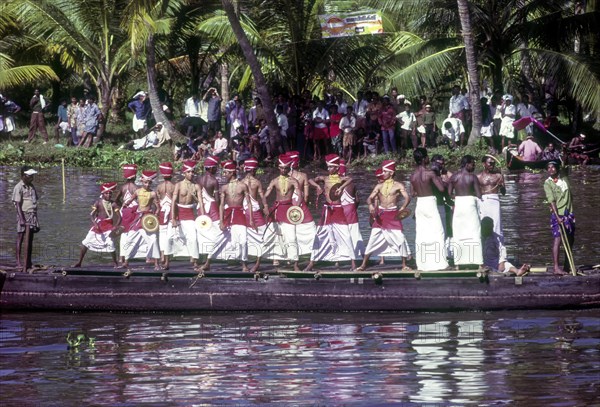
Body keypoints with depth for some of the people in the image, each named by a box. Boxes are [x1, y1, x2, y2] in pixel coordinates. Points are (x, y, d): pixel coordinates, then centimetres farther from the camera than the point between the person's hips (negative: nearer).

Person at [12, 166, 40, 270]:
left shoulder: (31, 187, 14)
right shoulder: (19, 187, -8)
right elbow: (18, 204, -13)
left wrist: (36, 218, 18)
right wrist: (22, 219, -20)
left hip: (32, 214, 7)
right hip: (23, 214, -7)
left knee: (30, 238, 7)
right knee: (20, 237, -5)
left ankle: (28, 262, 11)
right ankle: (18, 262, -5)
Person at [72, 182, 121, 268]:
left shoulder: (113, 204, -6)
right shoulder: (98, 202, -5)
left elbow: (119, 217, -9)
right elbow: (91, 214, -11)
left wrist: (115, 227, -22)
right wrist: (95, 224, -27)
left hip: (108, 226, -1)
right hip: (98, 224, 1)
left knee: (111, 244, -15)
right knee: (86, 242, -1)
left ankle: (115, 262, 7)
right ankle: (79, 262, 10)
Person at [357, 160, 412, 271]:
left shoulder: (398, 185, -2)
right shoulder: (379, 186, 9)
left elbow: (407, 198, -12)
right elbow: (370, 198, 3)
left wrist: (401, 210, -25)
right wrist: (371, 205, -20)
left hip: (393, 215, -3)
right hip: (380, 215, 3)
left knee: (400, 239, -6)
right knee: (373, 239, 1)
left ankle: (404, 265, 5)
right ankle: (364, 264, 5)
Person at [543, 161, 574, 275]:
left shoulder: (564, 180, 13)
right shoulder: (548, 183, -4)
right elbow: (551, 201, -13)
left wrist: (571, 213, 15)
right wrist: (557, 216, -21)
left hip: (569, 214, 6)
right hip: (558, 214, -6)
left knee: (570, 240, 9)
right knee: (558, 239, -14)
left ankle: (567, 267, 18)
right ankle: (556, 267, -19)